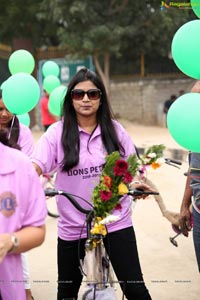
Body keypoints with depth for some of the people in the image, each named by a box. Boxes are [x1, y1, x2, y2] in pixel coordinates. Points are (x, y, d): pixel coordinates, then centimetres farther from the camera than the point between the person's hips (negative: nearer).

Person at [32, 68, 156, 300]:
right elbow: (35, 166, -13)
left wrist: (137, 183, -15)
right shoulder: (58, 132, -4)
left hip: (116, 222, 0)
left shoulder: (114, 129, 2)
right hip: (73, 226, 0)